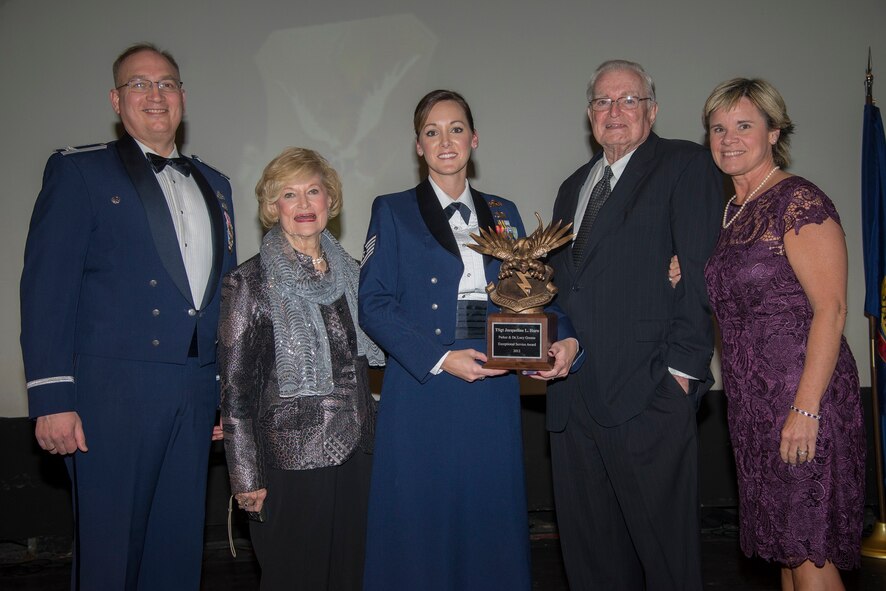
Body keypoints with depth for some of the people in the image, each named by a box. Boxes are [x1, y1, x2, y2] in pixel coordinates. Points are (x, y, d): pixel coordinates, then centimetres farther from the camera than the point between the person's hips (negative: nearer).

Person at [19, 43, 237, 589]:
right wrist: (52, 398, -13)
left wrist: (229, 389, 15)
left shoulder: (213, 185, 17)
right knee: (109, 547, 3)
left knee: (179, 546, 12)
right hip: (114, 390, -5)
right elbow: (47, 287, -6)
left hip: (195, 394, 5)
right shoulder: (80, 170, 1)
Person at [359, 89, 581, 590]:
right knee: (421, 523, 3)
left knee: (491, 517, 8)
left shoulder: (504, 214, 14)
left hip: (493, 393, 3)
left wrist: (566, 340, -7)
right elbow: (373, 304, -5)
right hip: (421, 394, -3)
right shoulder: (393, 212, 4)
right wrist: (440, 358, -15)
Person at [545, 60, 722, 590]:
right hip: (573, 395, 7)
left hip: (649, 393, -6)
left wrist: (682, 368, -15)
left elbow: (700, 274, -9)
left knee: (664, 546, 4)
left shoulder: (686, 166, 0)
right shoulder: (573, 187, 21)